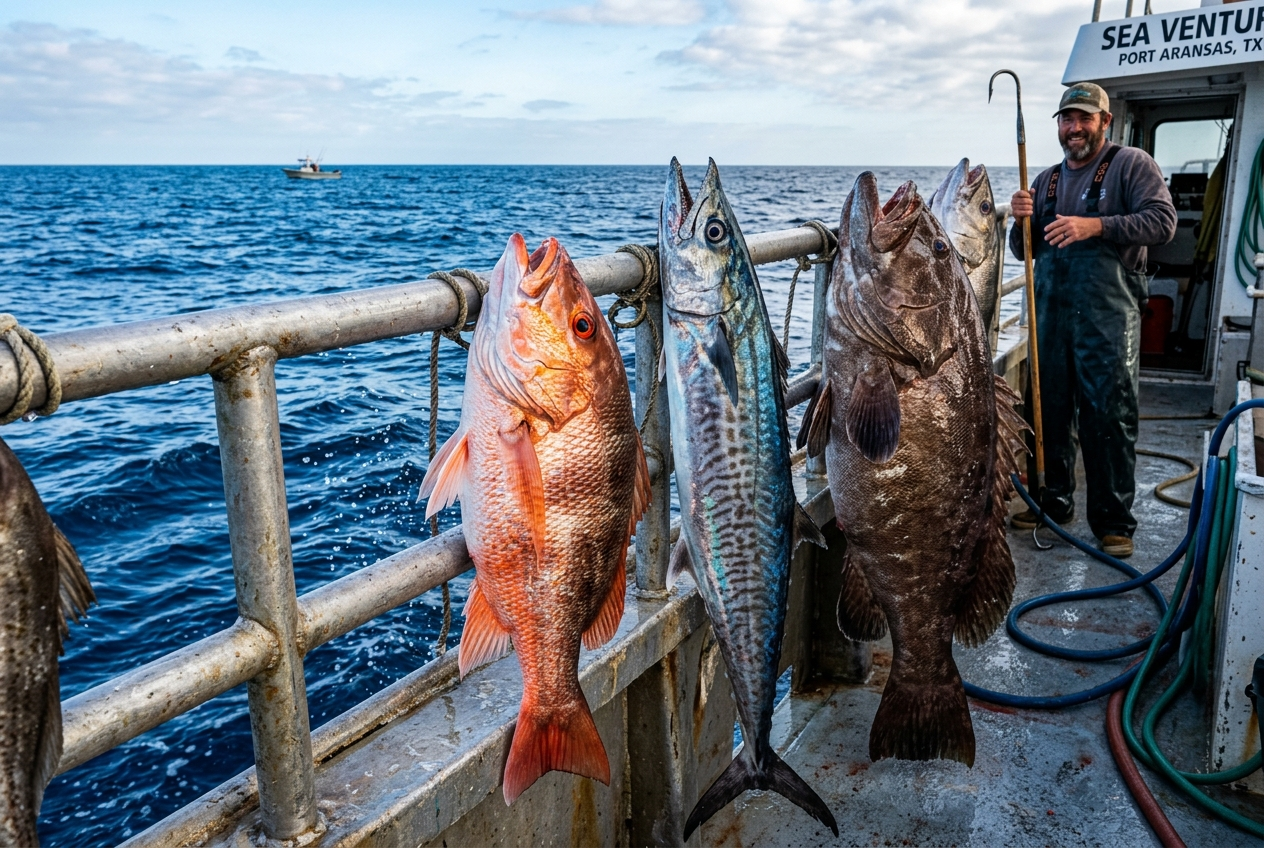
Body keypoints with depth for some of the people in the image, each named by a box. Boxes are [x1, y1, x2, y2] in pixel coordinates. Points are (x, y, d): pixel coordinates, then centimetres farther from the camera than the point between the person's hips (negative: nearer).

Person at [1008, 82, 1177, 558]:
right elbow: (1024, 251, 18)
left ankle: (1114, 522, 4)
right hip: (1051, 314, 5)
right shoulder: (1047, 180, 18)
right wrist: (1022, 221, -3)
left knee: (1109, 419, -5)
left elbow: (1162, 222, -10)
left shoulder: (1132, 165, 3)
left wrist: (1095, 225, -21)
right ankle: (1055, 502, 24)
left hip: (1108, 317, -5)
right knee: (1050, 412, 10)